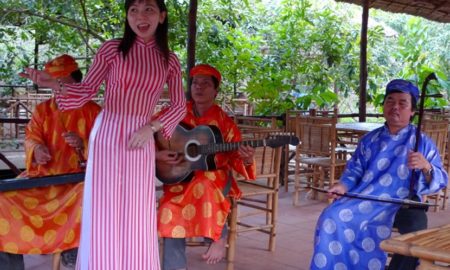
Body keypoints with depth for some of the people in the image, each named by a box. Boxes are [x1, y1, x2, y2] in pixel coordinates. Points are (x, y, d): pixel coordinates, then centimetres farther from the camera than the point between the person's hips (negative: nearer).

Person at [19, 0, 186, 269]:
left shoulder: (170, 60, 4)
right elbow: (88, 90, 2)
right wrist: (54, 84, -15)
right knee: (103, 211, 2)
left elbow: (180, 106, 9)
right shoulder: (112, 48, -1)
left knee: (136, 215, 5)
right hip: (106, 136, -1)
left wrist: (151, 127, -5)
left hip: (141, 141, 1)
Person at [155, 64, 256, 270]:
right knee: (171, 213, -24)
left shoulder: (224, 122, -3)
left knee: (205, 186, -36)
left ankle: (218, 236, -12)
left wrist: (245, 160, -27)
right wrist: (157, 155, -15)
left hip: (215, 176, -1)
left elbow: (234, 157, -5)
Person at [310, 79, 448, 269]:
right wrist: (343, 186, -5)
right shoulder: (370, 140, 14)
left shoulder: (422, 143, 3)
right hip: (364, 199, 4)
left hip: (399, 207, -4)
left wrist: (426, 167, -23)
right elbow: (354, 170, 16)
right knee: (331, 217, -21)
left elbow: (439, 181, -1)